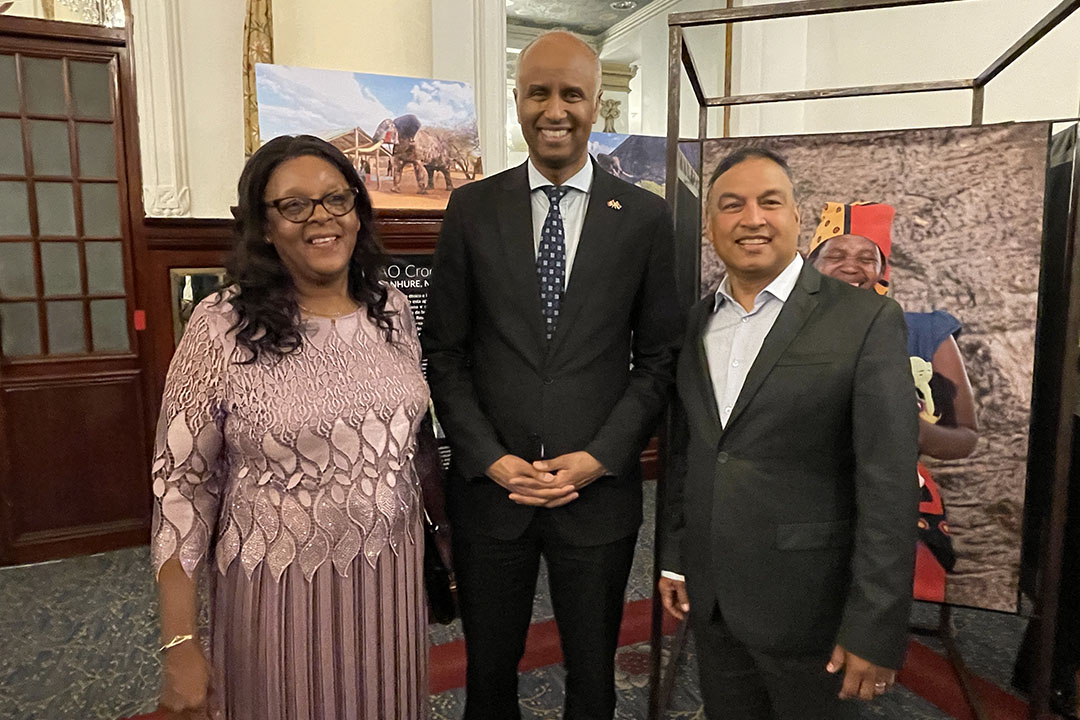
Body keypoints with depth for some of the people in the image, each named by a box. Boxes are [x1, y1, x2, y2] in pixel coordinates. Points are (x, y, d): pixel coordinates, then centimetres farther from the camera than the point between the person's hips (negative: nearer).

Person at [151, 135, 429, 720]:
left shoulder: (390, 305, -1)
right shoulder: (222, 326, -14)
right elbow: (181, 484, -9)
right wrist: (180, 645, -9)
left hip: (390, 581, 4)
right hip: (279, 590, -4)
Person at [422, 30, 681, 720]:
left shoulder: (645, 216, -1)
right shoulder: (472, 208, 0)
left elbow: (659, 357, 0)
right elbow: (445, 351, 1)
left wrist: (599, 458, -9)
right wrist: (490, 459, -8)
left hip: (600, 489, 0)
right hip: (489, 486, 1)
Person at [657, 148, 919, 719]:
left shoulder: (866, 321, -12)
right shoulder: (696, 322, 4)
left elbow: (888, 488, -14)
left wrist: (875, 630, -15)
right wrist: (674, 559, 11)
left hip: (807, 608, -4)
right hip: (708, 599, 5)